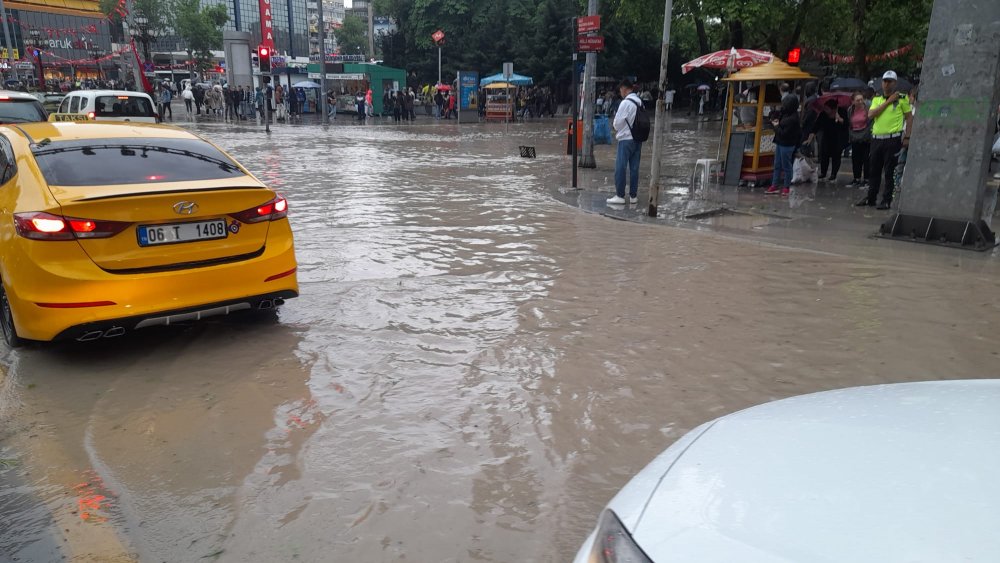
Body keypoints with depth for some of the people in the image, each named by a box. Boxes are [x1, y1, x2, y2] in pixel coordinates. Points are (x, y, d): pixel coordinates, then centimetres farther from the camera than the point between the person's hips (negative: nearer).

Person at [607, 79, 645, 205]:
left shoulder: (626, 102, -15)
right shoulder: (640, 102, 9)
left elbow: (617, 122, -14)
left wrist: (617, 129, 8)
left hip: (626, 139, -7)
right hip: (638, 138, 7)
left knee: (620, 167, -1)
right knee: (634, 168, 9)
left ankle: (620, 196, 0)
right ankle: (633, 196, 13)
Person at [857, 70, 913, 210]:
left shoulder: (902, 98, 1)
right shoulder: (876, 99, 12)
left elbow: (909, 117, 1)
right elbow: (871, 114, -5)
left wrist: (907, 137, -6)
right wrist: (888, 101, -8)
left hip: (893, 139, -4)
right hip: (876, 139, 4)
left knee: (889, 171, -1)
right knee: (874, 170, 11)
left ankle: (887, 200, 5)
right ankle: (871, 198, 21)